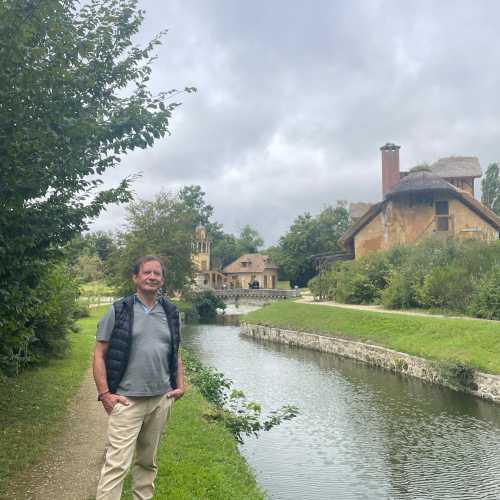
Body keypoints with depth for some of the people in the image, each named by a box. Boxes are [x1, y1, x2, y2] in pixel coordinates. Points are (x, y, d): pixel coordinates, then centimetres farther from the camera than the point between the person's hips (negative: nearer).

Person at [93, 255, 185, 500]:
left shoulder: (170, 313, 10)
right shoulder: (119, 311, -4)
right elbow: (99, 354, -4)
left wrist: (180, 386, 8)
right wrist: (104, 393, -10)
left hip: (162, 399, 5)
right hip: (127, 400, -4)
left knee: (148, 460, 15)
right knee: (117, 463, -8)